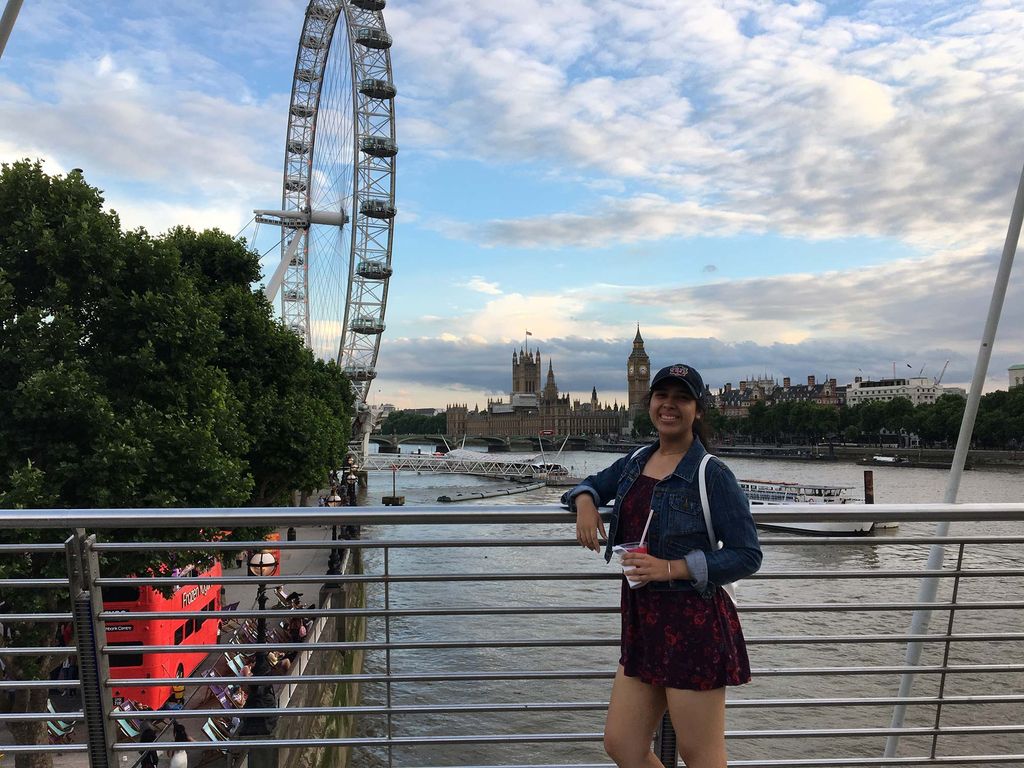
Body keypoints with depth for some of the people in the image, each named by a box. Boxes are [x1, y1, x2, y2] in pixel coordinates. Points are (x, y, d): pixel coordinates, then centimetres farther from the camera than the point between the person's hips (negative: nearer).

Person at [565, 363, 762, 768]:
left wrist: (670, 568, -18)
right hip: (642, 620, 7)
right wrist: (584, 502, 1)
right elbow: (595, 483, 25)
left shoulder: (713, 475, -11)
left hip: (694, 624, -6)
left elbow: (748, 555, -11)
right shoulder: (635, 462, 8)